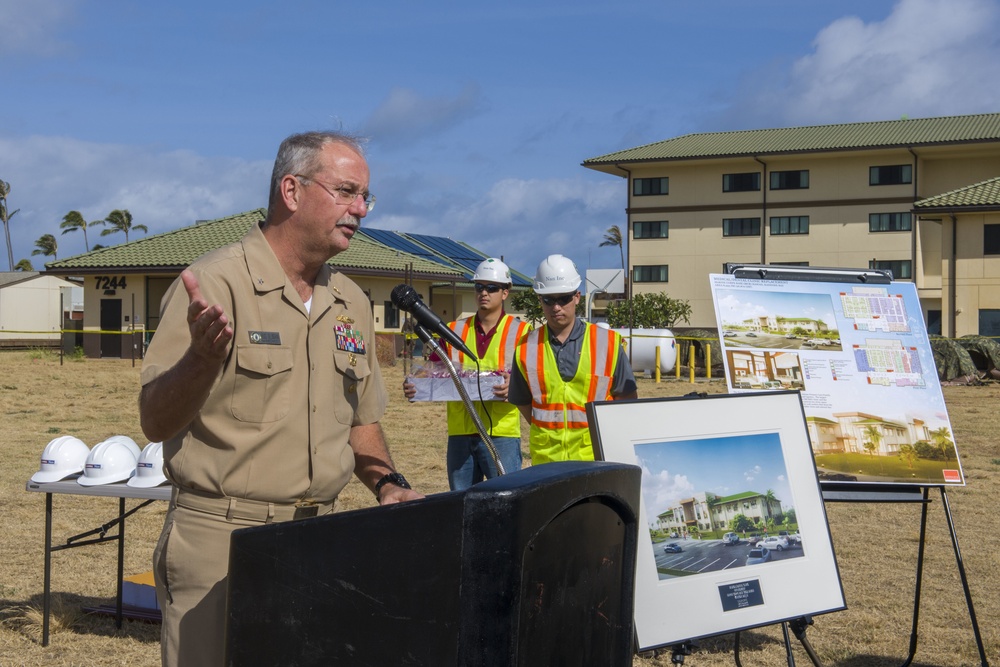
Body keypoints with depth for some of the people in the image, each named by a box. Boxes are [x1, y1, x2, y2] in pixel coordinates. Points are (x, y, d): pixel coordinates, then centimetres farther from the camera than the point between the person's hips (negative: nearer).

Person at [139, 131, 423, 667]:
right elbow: (155, 422, -14)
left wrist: (387, 483, 3)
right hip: (222, 542, -6)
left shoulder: (351, 303, 10)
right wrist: (202, 360, -32)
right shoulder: (215, 283, -11)